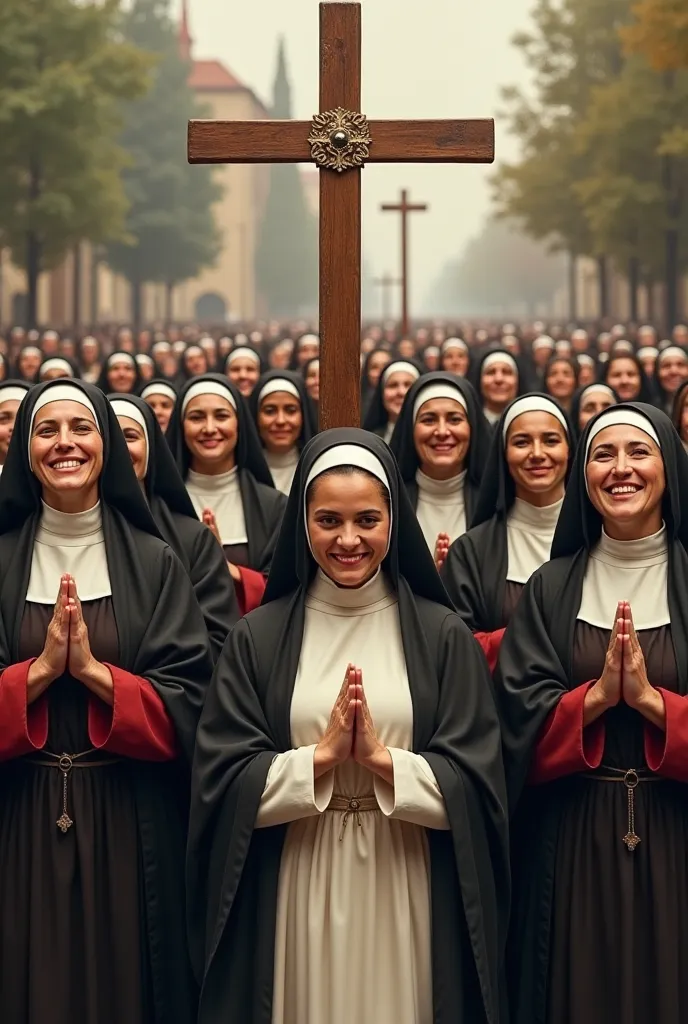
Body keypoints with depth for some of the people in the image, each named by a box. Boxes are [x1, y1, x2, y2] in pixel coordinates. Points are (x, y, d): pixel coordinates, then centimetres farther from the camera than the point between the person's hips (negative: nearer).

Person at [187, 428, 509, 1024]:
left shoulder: (442, 636, 1)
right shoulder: (258, 638, 2)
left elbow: (476, 788, -5)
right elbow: (224, 786, -4)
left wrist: (382, 758, -16)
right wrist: (322, 754, -15)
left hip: (406, 890, 0)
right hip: (295, 892, 0)